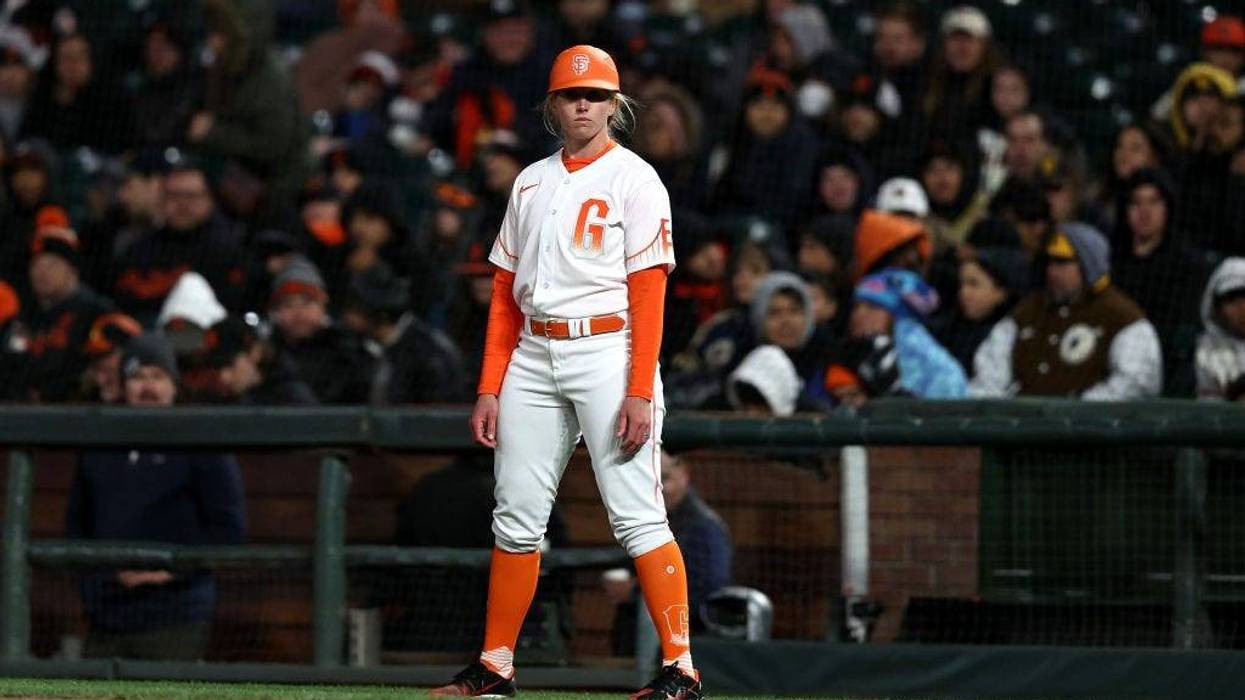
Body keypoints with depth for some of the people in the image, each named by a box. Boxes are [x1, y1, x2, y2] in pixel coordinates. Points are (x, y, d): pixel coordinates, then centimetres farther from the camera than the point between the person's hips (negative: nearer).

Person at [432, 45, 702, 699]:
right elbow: (506, 294, 17)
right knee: (516, 516, 7)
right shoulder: (532, 182, 16)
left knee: (637, 514, -10)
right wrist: (490, 387, 10)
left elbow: (648, 292, -9)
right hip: (533, 358, 6)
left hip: (607, 350, -6)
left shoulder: (634, 179, -2)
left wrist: (640, 391, -17)